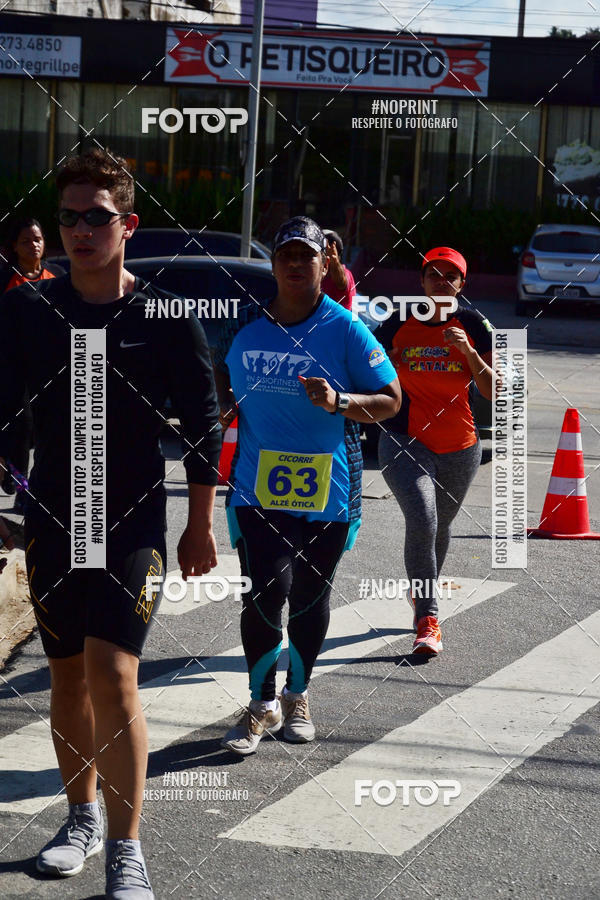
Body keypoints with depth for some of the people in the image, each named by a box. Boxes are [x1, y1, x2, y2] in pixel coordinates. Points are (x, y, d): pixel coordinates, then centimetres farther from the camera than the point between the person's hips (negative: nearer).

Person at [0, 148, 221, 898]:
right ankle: (82, 819, 31)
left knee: (111, 673, -14)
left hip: (134, 523, -3)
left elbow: (203, 426, 1)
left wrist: (200, 526, 2)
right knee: (66, 675, 12)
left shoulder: (167, 320, -5)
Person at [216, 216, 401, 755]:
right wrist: (225, 404, 7)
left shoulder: (346, 330, -4)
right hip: (257, 487, 1)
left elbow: (390, 400, -3)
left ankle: (297, 697, 32)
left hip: (327, 490, -1)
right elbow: (223, 371, 27)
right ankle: (262, 704, 7)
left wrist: (339, 402, -20)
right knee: (265, 593, -11)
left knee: (309, 600, 11)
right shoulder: (246, 325, 6)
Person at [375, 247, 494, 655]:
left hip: (460, 449, 2)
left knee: (440, 526, 20)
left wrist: (469, 352, -20)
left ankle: (423, 594, 47)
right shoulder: (399, 323, -2)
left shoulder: (474, 325, -2)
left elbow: (494, 391, -7)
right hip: (406, 442, -2)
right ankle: (428, 621, -19)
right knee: (422, 521, -22)